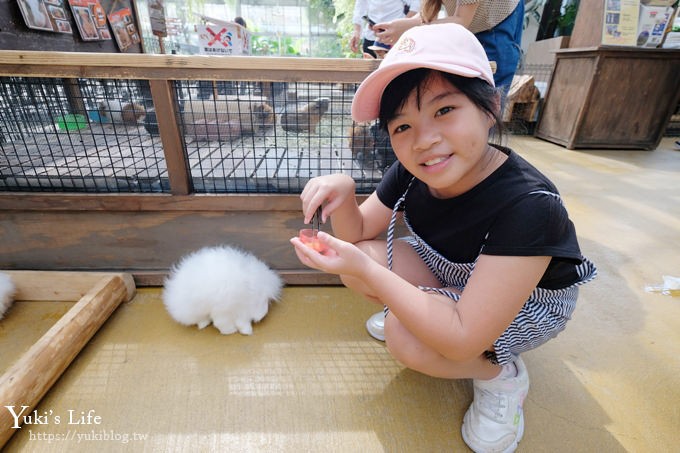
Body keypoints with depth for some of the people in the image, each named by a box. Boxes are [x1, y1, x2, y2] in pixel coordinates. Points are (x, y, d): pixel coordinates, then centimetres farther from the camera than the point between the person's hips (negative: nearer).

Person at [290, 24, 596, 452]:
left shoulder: (528, 205, -36)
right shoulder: (411, 172, -19)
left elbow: (463, 341, -36)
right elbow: (359, 234, -9)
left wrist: (364, 268, -38)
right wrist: (341, 192, -31)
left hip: (530, 301, -4)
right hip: (446, 272, 5)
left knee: (407, 340, -29)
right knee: (352, 263, -16)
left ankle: (503, 375, 2)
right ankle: (421, 312, 11)